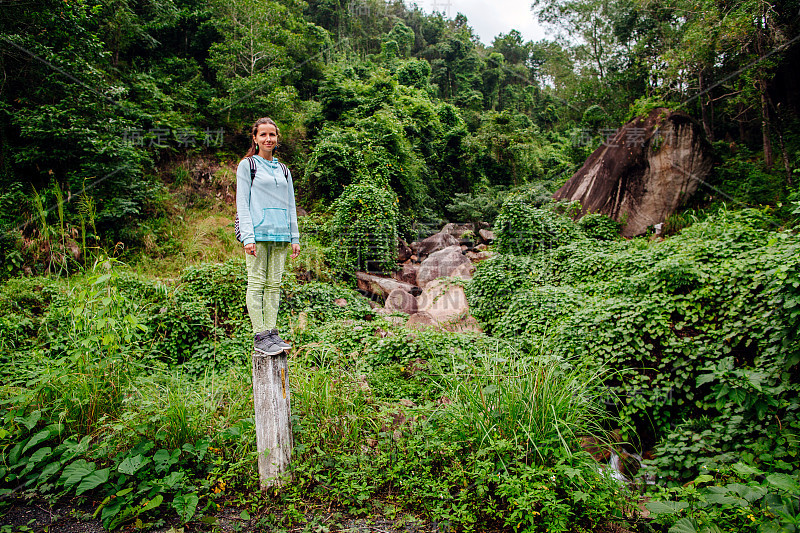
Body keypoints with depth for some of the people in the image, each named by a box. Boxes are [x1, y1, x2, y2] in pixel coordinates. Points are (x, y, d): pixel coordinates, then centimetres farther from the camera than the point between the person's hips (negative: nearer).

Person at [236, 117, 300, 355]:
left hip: (280, 234, 4)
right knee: (257, 283, -6)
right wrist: (248, 236, -11)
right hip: (257, 232, -4)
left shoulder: (284, 171, 21)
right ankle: (259, 336, -4)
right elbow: (242, 203, 0)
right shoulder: (247, 165, 8)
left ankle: (272, 332, 5)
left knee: (274, 284, 2)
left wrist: (294, 238, 11)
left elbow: (291, 206, 19)